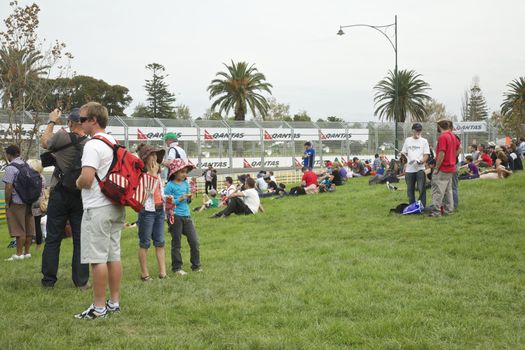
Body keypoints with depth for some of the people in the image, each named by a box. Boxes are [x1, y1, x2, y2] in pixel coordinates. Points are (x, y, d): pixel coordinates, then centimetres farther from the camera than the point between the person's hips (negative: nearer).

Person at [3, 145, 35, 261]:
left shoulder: (11, 167, -12)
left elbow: (9, 187, -16)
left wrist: (7, 203, -7)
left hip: (17, 202, -7)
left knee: (19, 229, -3)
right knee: (28, 228, 10)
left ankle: (19, 254, 0)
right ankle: (27, 252, 16)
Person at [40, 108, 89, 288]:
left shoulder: (63, 137, -13)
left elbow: (44, 143, 7)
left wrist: (51, 122, 20)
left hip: (60, 194, -2)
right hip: (81, 197, 2)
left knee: (53, 238, 7)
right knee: (80, 239, 8)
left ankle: (49, 279, 12)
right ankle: (81, 280, 9)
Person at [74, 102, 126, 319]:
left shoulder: (93, 145, -15)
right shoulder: (115, 144, 13)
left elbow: (87, 179, -23)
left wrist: (78, 183, -1)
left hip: (97, 208, -9)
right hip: (116, 207, 9)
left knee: (97, 259, -4)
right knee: (114, 256, 12)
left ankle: (99, 307, -1)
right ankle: (114, 302, 18)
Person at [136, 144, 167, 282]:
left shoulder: (157, 173, 13)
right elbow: (149, 190, -21)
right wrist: (153, 174, -17)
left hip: (159, 209, 8)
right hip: (147, 210, -8)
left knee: (160, 242, 8)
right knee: (145, 243, 1)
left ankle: (163, 272, 11)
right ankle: (144, 273, 8)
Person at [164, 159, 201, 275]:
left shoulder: (186, 183, 10)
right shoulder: (170, 185, -9)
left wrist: (189, 198, -3)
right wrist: (180, 199, -18)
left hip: (186, 216, 6)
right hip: (176, 217, -6)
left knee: (195, 242, 4)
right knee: (176, 244, 6)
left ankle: (196, 266, 17)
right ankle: (177, 267, 16)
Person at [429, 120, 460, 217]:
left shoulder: (442, 137, -17)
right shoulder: (452, 136, 11)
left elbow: (441, 154, -21)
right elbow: (458, 148, 25)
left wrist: (436, 168, -16)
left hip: (443, 169, -9)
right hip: (451, 168, 9)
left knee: (438, 190, -7)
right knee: (448, 190, 15)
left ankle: (436, 211, -8)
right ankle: (449, 209, 18)